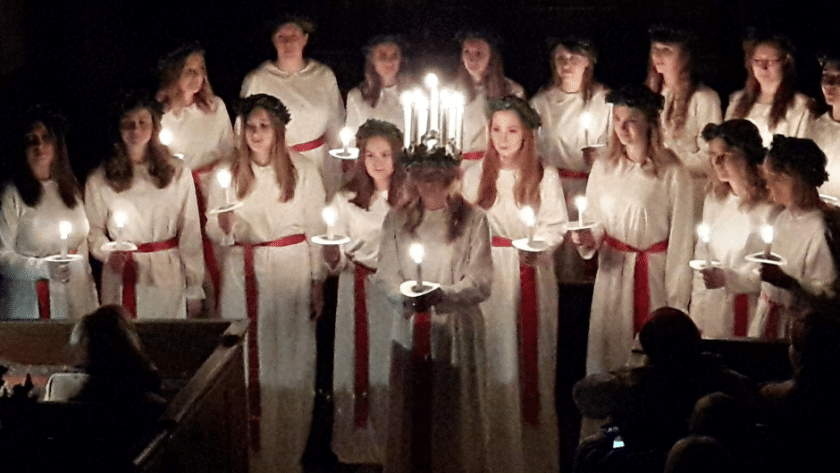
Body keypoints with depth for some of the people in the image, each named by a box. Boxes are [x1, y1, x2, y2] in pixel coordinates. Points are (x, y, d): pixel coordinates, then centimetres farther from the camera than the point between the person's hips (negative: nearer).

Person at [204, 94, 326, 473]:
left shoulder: (303, 171, 0)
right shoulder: (227, 174, 3)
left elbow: (316, 229, 3)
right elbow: (214, 233, 6)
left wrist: (317, 283, 2)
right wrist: (224, 227, -18)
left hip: (291, 274, -1)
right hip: (243, 275, 1)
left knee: (290, 362, 1)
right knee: (248, 362, 1)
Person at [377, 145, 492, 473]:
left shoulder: (472, 219, -2)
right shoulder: (397, 219, 8)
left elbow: (481, 282, -7)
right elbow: (387, 274, 5)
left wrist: (442, 294, -23)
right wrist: (406, 296, -16)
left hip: (456, 330, -2)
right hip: (411, 330, 2)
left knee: (455, 414, 0)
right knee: (411, 411, 3)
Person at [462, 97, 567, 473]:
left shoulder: (545, 177, -1)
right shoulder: (475, 175, 5)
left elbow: (554, 228, -4)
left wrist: (536, 247, -22)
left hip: (531, 275, -1)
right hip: (488, 276, 1)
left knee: (531, 356, 2)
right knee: (494, 360, 3)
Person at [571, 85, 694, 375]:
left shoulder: (671, 173, -11)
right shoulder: (603, 168, 3)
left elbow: (681, 237, -8)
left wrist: (677, 299, -8)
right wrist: (588, 239, -10)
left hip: (655, 273, -4)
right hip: (613, 272, 4)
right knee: (610, 351, 7)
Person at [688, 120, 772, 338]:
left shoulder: (770, 205, -13)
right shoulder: (715, 198, 9)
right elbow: (702, 256, 11)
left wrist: (728, 278, -19)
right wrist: (696, 319, 9)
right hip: (714, 310, 5)